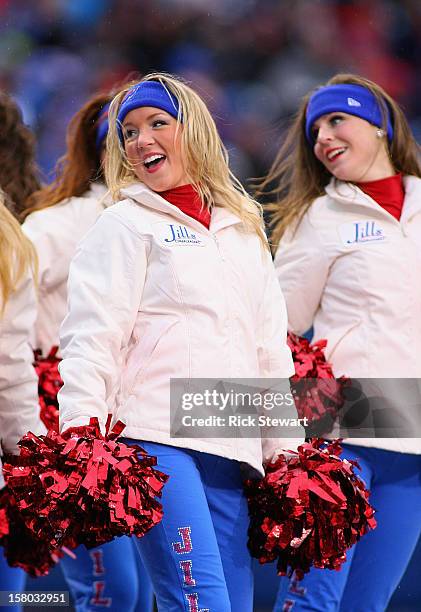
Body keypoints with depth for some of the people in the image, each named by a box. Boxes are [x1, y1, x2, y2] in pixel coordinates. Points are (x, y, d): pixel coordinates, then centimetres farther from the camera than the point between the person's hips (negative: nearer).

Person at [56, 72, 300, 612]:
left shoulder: (243, 231, 23)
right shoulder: (125, 225, 7)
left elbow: (272, 354, 25)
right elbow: (91, 339, -3)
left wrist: (285, 454, 18)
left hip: (231, 451, 6)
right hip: (155, 439, -6)